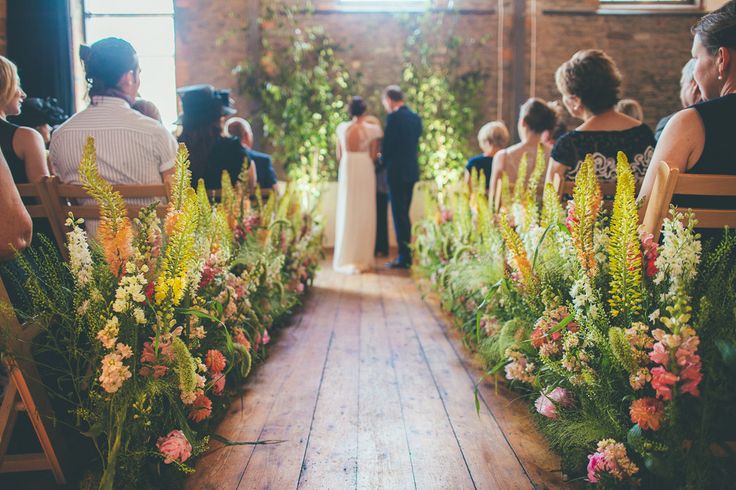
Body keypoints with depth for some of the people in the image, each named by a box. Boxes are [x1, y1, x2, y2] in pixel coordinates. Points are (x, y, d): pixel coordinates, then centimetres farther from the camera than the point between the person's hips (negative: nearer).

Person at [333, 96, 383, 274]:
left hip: (346, 171, 3)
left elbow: (339, 155, 8)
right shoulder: (372, 129, -4)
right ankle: (362, 259, 7)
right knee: (364, 214, 4)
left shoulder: (341, 127, 4)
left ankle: (346, 259, 11)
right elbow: (373, 155, -4)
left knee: (346, 213, 9)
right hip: (365, 170, -2)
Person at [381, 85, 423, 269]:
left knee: (399, 215, -2)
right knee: (404, 214, 14)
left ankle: (404, 257, 1)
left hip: (397, 172, -8)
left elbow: (387, 144, -13)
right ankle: (406, 256, 19)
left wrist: (384, 160, 7)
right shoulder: (416, 118, 12)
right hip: (412, 171, 8)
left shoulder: (394, 117, -12)